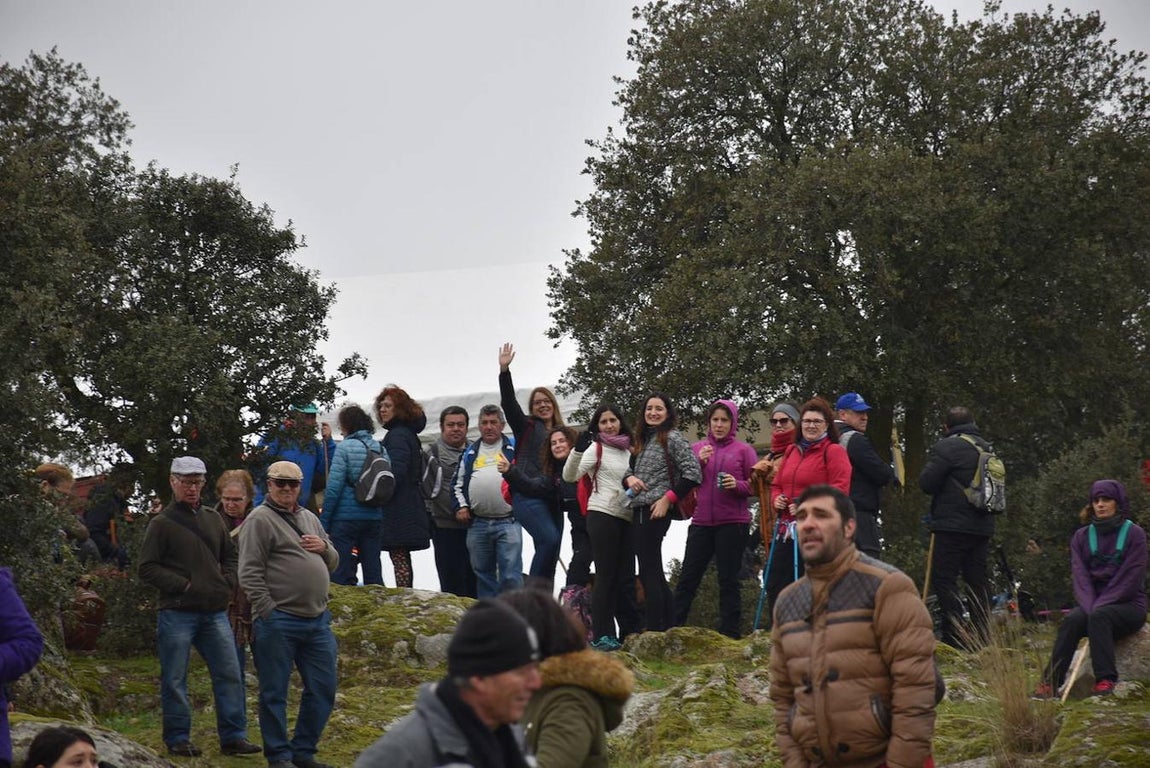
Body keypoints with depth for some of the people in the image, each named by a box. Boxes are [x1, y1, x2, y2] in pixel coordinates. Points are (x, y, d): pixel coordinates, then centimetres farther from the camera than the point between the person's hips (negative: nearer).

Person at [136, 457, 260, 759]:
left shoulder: (212, 520, 14)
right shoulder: (162, 524, -3)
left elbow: (230, 556, 26)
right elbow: (148, 568, -7)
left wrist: (227, 584, 8)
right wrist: (183, 585, -13)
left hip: (215, 612, 5)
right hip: (177, 612, -5)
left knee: (230, 674, 2)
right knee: (175, 680, 1)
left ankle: (233, 736, 8)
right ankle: (177, 739, 10)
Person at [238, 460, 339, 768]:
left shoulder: (310, 519, 19)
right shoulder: (259, 520, -5)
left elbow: (333, 563, 26)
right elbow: (249, 573, -11)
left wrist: (324, 548, 3)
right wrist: (267, 612, -16)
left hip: (317, 620, 7)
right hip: (278, 622, -7)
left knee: (322, 690, 9)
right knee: (274, 693, 0)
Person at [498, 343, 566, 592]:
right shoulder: (526, 427, 7)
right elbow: (508, 402, -5)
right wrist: (504, 370, -16)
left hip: (551, 499, 6)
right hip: (528, 496, -6)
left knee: (550, 551, 3)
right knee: (550, 539, -23)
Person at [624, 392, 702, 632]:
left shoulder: (673, 438, -5)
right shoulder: (642, 440, 19)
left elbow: (692, 473, -12)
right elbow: (630, 469, 25)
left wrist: (668, 498, -15)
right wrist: (629, 478, 1)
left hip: (656, 511, -9)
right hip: (639, 511, 9)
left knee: (649, 572, -12)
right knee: (655, 574, 11)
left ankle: (654, 632, -13)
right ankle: (670, 628, 15)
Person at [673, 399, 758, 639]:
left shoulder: (744, 450, 4)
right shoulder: (697, 448, 12)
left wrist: (738, 485, -16)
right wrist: (699, 462, -8)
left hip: (732, 522, -3)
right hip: (701, 521, 3)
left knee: (728, 580, -1)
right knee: (688, 578, 2)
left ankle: (730, 633, 3)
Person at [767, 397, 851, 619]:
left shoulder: (833, 451, -4)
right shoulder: (791, 451, 19)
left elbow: (839, 490, -13)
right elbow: (777, 484, 26)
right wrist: (776, 499, 3)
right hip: (786, 530, 7)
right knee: (775, 587, 6)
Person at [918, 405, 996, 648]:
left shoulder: (946, 447, -9)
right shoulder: (987, 448, 13)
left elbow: (926, 482, -11)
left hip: (953, 525, -7)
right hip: (982, 526, 7)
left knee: (943, 578, -4)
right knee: (977, 580, 12)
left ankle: (955, 636, -12)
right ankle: (981, 637, 12)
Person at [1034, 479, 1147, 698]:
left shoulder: (1134, 534, -2)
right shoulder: (1082, 536, 11)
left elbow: (1129, 580, -9)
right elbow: (1080, 576, 1)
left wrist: (1098, 608, -17)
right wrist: (1090, 606, -17)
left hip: (1128, 605, -3)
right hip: (1093, 604, 3)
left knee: (1099, 617, -35)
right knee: (1071, 620, -29)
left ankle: (1105, 680, -39)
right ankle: (1050, 682, -36)